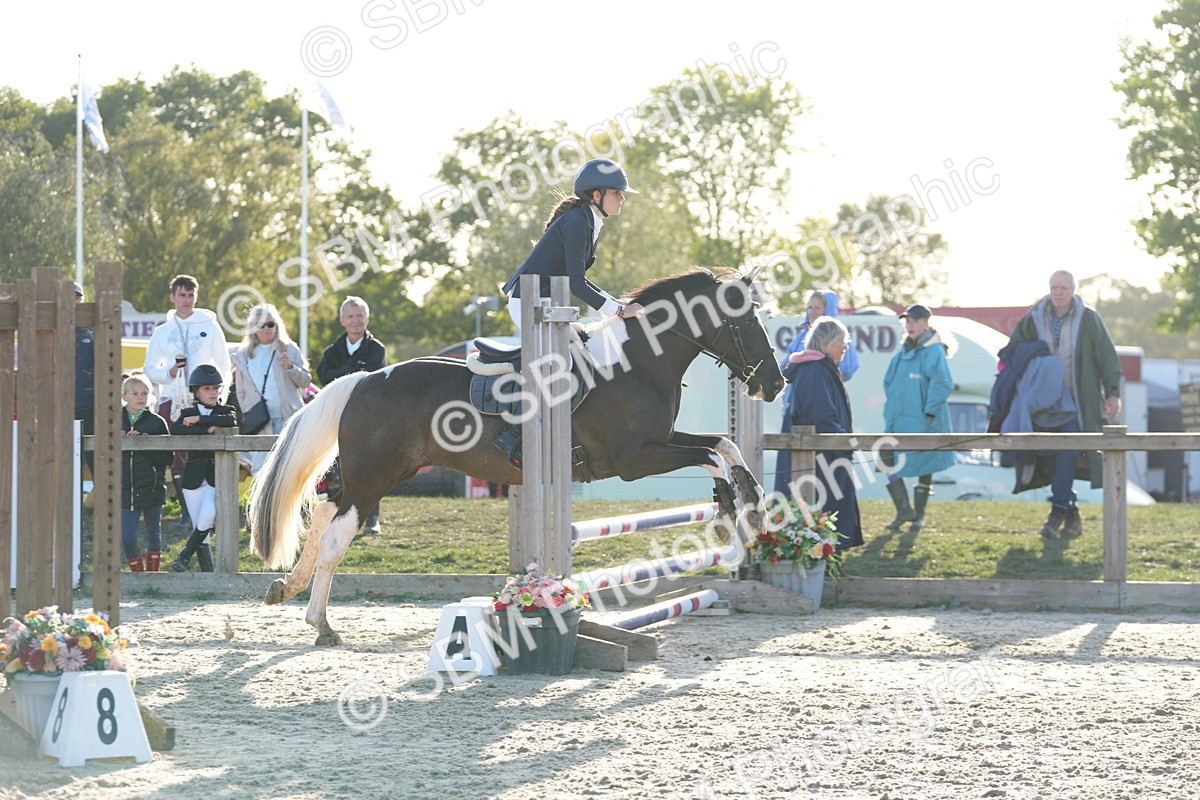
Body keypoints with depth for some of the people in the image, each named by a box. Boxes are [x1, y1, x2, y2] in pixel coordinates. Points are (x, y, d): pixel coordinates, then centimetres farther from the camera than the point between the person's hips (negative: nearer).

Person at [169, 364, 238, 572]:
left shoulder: (225, 411, 7)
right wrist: (207, 430, -20)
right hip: (194, 475, 2)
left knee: (206, 521, -23)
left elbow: (231, 421, -19)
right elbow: (175, 429, -13)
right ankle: (207, 571, 7)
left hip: (217, 476, -2)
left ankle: (185, 555, -8)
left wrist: (199, 420, -15)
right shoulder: (188, 414, 9)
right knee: (200, 527, 1)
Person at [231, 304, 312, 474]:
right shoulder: (243, 355, 13)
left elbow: (306, 381, 8)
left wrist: (290, 367, -10)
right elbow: (241, 393, 16)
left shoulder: (289, 350, 9)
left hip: (288, 419, -1)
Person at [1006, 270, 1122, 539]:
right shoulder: (1034, 320, 4)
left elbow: (1108, 357, 0)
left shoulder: (1088, 319, -3)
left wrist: (1113, 393, -6)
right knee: (1053, 459, 2)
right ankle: (1072, 516, 10)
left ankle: (1057, 512, -16)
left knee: (1068, 454, -16)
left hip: (1077, 401, -3)